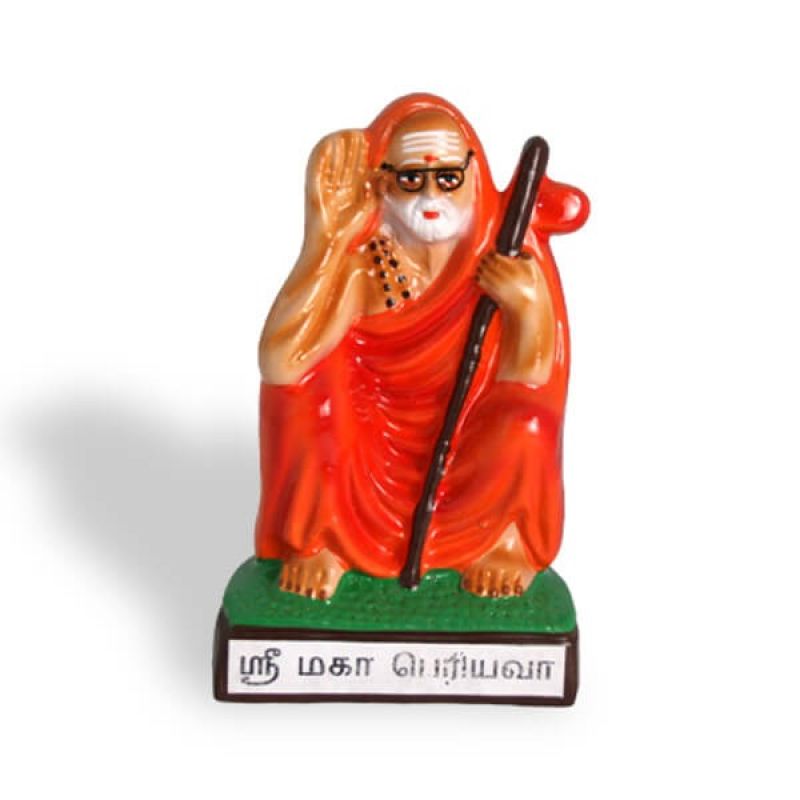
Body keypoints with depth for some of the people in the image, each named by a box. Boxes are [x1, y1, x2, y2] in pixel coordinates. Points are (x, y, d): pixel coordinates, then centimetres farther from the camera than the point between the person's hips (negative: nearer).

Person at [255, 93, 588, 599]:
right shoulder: (360, 259, -18)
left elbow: (529, 389, -18)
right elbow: (277, 363, -33)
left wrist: (528, 307, -37)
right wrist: (325, 235, -36)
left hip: (475, 472, 0)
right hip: (365, 468, 0)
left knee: (526, 425, -30)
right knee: (302, 375, -25)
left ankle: (507, 539, 4)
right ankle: (320, 541, -2)